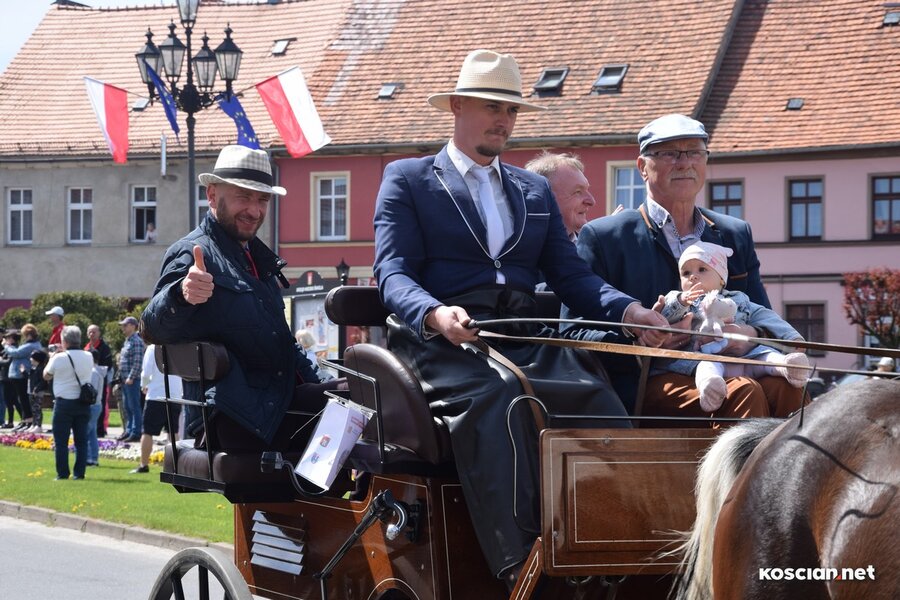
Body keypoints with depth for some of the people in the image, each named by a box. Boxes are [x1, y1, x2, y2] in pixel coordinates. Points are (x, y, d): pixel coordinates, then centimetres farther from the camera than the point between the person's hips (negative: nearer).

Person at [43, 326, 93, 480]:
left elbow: (46, 375, 3)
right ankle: (79, 473, 6)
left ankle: (62, 473, 1)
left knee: (61, 441, 3)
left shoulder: (59, 358, -12)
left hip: (64, 403, -4)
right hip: (83, 403, 4)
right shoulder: (88, 357, 1)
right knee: (81, 440, 8)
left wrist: (52, 357, 15)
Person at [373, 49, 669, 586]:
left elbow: (571, 275, 18)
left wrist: (629, 310, -3)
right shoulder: (407, 179, 13)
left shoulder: (535, 190, 28)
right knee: (493, 400, -38)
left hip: (523, 340, 4)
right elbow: (393, 273, 0)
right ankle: (519, 570, -46)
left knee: (598, 397, -28)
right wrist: (436, 314, -24)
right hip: (443, 341, -4)